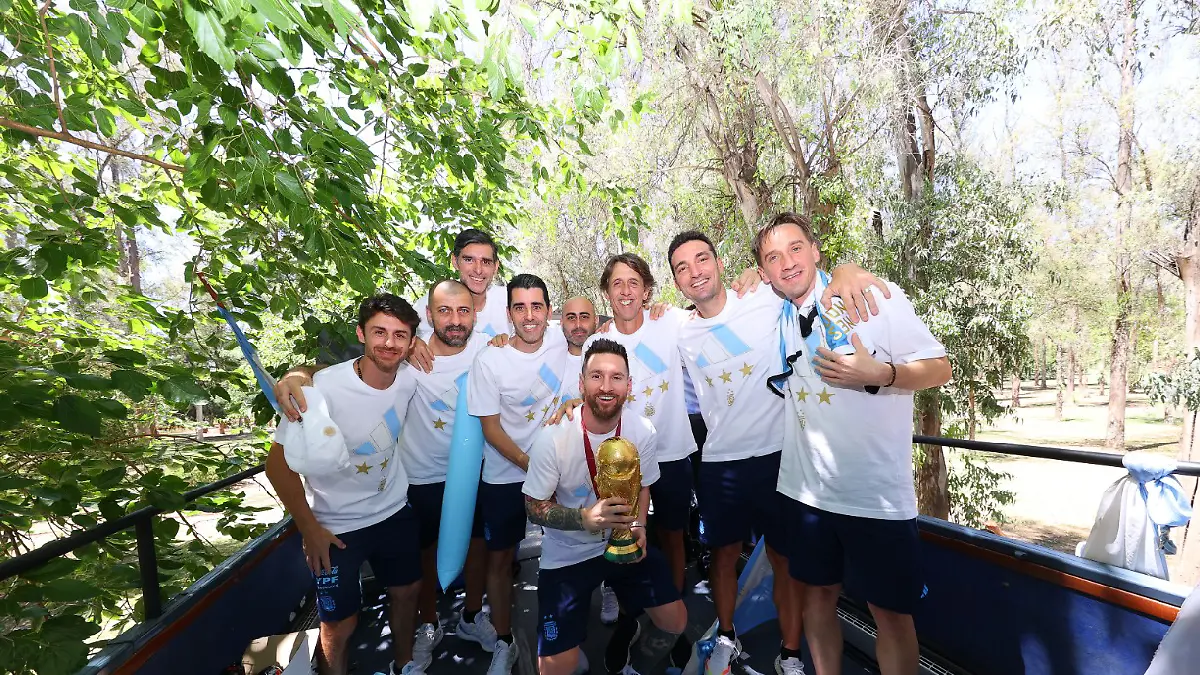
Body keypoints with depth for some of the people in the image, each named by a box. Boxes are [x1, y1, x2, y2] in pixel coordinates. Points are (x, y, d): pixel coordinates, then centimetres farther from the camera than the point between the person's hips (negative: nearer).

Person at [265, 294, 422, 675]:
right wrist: (309, 528, -12)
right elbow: (280, 464, -17)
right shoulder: (323, 389, -28)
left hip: (395, 512, 5)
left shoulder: (409, 378, -15)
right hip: (336, 526, -5)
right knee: (340, 625, 7)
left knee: (406, 591, 22)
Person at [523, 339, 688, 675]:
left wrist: (639, 527, -12)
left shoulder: (643, 430, -13)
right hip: (569, 553, -3)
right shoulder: (553, 438, -24)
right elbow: (534, 508, -13)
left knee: (675, 621, 6)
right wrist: (585, 519, -30)